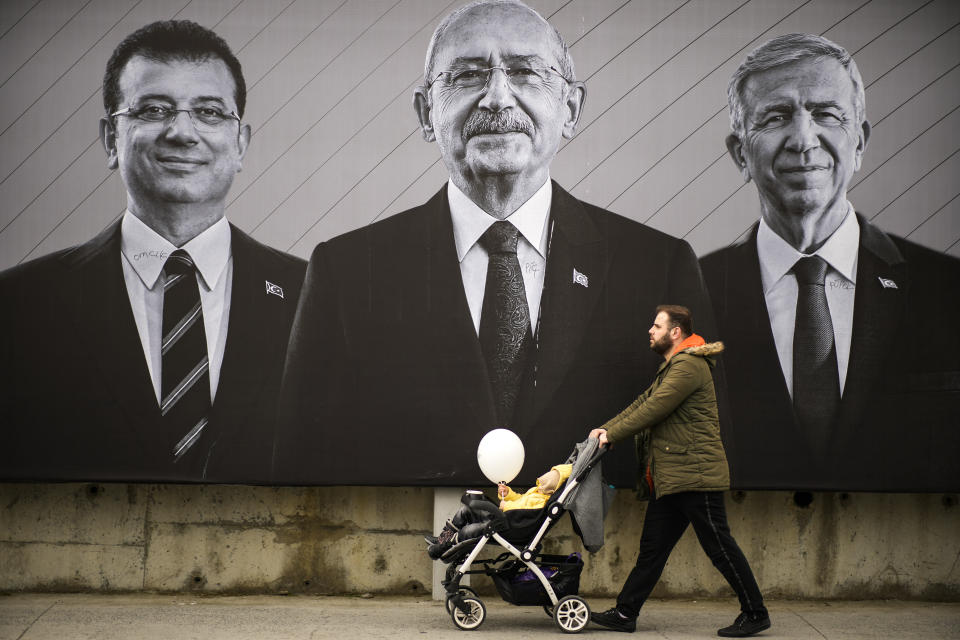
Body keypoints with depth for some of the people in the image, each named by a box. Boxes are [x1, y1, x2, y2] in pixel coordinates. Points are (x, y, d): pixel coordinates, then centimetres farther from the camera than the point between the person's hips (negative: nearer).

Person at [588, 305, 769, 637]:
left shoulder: (689, 366, -14)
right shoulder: (673, 367, 21)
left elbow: (653, 410, -18)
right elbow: (643, 403, 20)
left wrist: (612, 435, -11)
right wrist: (607, 427, 7)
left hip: (694, 473, -10)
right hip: (670, 479, 10)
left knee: (719, 546, -3)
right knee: (652, 547, 10)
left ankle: (755, 613, 6)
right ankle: (625, 613, 12)